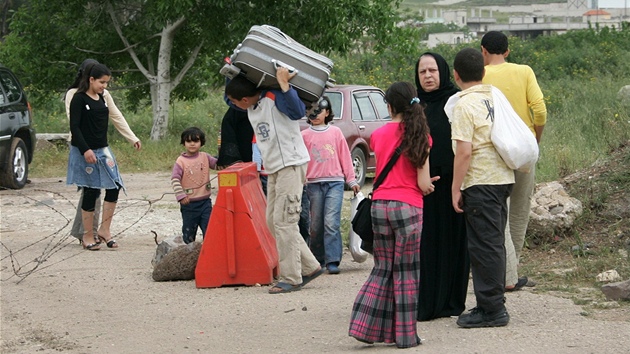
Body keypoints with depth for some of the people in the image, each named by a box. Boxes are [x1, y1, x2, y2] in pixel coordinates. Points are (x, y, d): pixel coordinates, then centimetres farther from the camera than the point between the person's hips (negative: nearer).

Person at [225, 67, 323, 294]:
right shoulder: (252, 107, 10)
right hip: (273, 169, 10)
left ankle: (290, 278, -8)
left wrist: (284, 84, -34)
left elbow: (298, 111, -34)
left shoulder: (275, 97, -16)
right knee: (273, 221, 9)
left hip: (291, 165, -10)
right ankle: (309, 267, 15)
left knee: (284, 221, -11)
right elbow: (228, 99, 29)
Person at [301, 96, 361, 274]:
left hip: (335, 182, -1)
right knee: (316, 224, 5)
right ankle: (317, 259, 17)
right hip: (314, 183, 1)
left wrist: (351, 180, 10)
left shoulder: (335, 132, 9)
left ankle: (332, 261, -14)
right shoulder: (305, 135, 8)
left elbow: (345, 156, 11)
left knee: (332, 222, -12)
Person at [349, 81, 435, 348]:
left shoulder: (378, 135, 6)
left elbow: (379, 173, 11)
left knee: (383, 268, 14)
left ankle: (367, 326, 5)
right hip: (407, 206, -3)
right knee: (406, 272, 4)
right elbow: (423, 184, -7)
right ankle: (405, 335, 7)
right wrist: (428, 186, 17)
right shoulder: (419, 137, -3)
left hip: (379, 204, 3)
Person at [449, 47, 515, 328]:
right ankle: (494, 304, 21)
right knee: (494, 244, 15)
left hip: (480, 183, -8)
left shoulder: (465, 105, -13)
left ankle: (491, 309, -2)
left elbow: (464, 152, -18)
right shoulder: (494, 98, 11)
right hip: (502, 178, 8)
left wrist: (455, 189, -12)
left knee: (484, 246, -4)